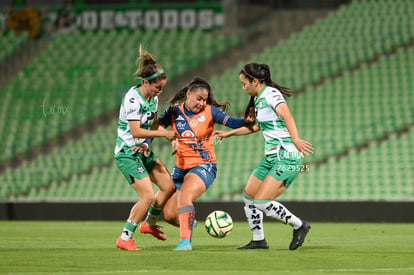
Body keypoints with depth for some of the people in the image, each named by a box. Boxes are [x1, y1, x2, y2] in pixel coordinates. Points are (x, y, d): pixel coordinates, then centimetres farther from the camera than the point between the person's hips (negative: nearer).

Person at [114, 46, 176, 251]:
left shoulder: (153, 97, 4)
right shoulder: (133, 99, -23)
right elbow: (136, 131, -24)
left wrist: (171, 136, 0)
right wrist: (163, 133, -20)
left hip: (144, 151, 9)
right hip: (127, 153, -9)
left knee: (169, 186, 10)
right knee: (148, 196, -16)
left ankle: (150, 224, 32)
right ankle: (125, 238, -4)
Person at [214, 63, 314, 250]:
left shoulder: (271, 94, -12)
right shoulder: (258, 99, 16)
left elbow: (286, 115, -29)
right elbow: (256, 126, 34)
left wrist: (295, 139, -45)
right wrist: (229, 133, 40)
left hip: (286, 157, -10)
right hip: (271, 158, 10)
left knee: (261, 202, -16)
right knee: (248, 197, 10)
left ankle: (299, 226, -1)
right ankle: (258, 240, 21)